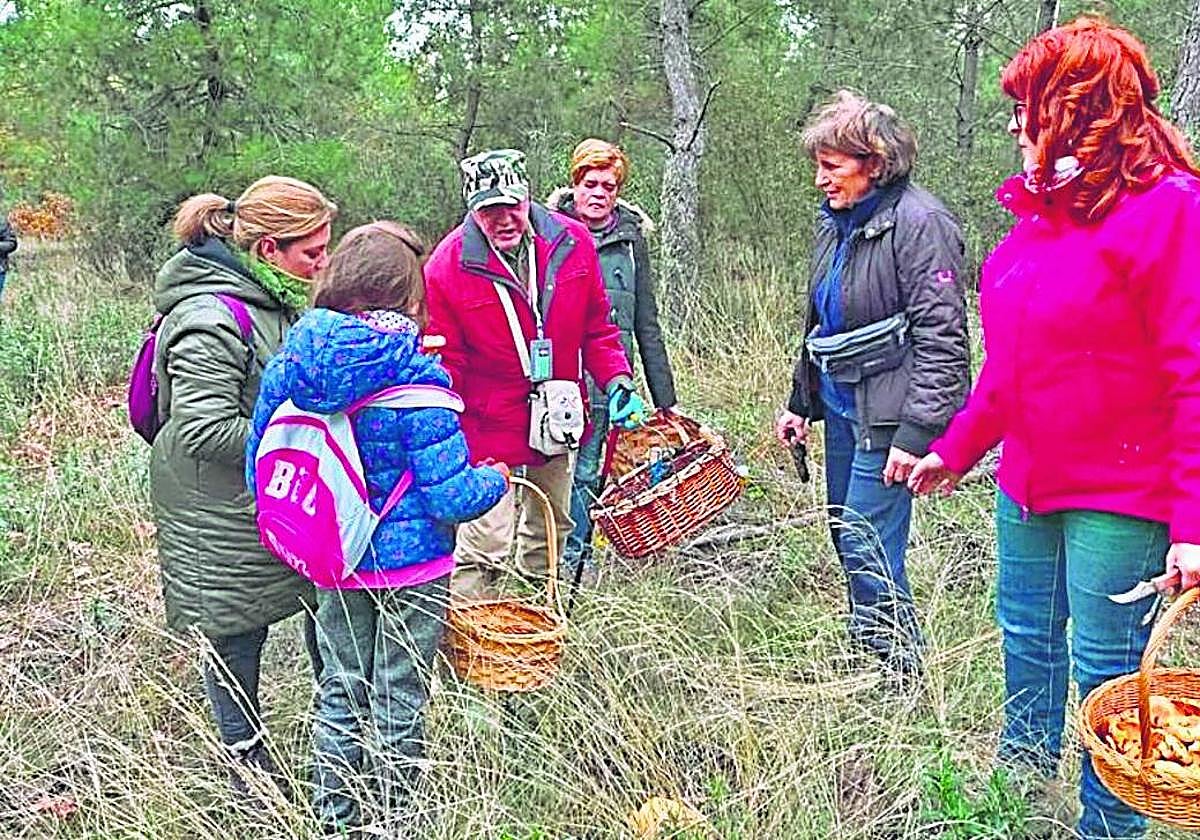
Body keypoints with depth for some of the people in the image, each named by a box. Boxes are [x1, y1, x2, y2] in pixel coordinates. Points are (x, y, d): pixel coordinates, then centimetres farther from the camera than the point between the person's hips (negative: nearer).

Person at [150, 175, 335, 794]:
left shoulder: (272, 300, 7)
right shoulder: (211, 320, -24)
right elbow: (206, 430, -28)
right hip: (222, 516, -9)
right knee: (237, 634, 7)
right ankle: (248, 765, 26)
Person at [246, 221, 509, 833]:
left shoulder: (290, 362, -6)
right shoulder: (417, 381, -22)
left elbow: (258, 460, 3)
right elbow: (448, 496, -21)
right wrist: (495, 479, 0)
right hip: (410, 562, -5)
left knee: (341, 690, 20)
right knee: (398, 700, 12)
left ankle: (333, 818, 33)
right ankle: (392, 820, 27)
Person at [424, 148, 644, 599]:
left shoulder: (572, 242, -6)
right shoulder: (447, 267, -15)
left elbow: (597, 327, 7)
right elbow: (444, 363, -8)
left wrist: (617, 380, -7)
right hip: (489, 425, -5)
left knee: (551, 528, 21)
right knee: (484, 544, -8)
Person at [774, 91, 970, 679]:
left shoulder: (919, 223, -14)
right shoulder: (838, 222, 12)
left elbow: (940, 337, -19)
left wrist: (915, 432, -22)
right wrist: (801, 402, 20)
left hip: (886, 411, -9)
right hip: (840, 405, 9)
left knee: (867, 543, -8)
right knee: (847, 537, 14)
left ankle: (902, 672, 7)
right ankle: (865, 654, 29)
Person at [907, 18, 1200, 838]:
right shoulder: (1042, 208, 9)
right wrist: (956, 447, 17)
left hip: (1118, 495, -8)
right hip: (1028, 482, 8)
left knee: (1105, 667, 3)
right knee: (1028, 641, 20)